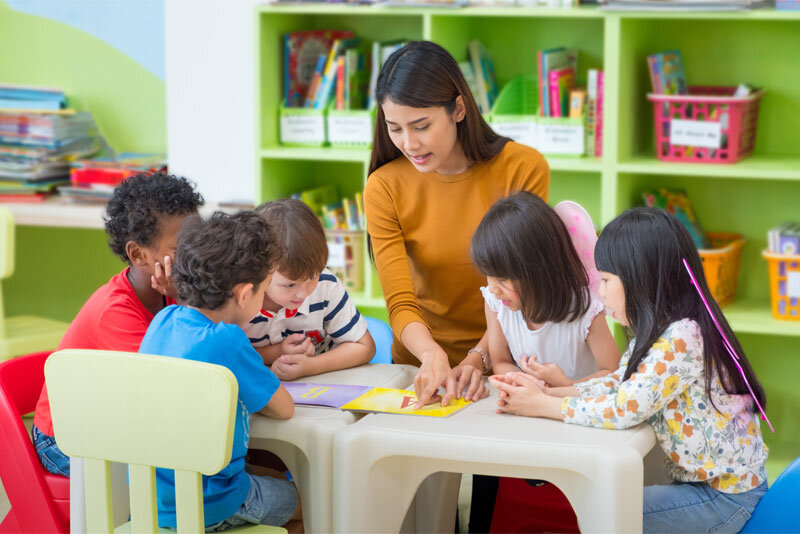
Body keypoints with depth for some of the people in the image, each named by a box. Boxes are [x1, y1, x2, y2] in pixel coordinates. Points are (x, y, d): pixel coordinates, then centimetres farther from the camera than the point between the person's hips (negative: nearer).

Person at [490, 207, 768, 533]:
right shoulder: (661, 333, 6)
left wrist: (541, 406, -16)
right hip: (700, 482, 9)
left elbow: (623, 409, -27)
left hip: (728, 496, -9)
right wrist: (545, 392, -6)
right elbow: (616, 385, 8)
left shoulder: (682, 340, -25)